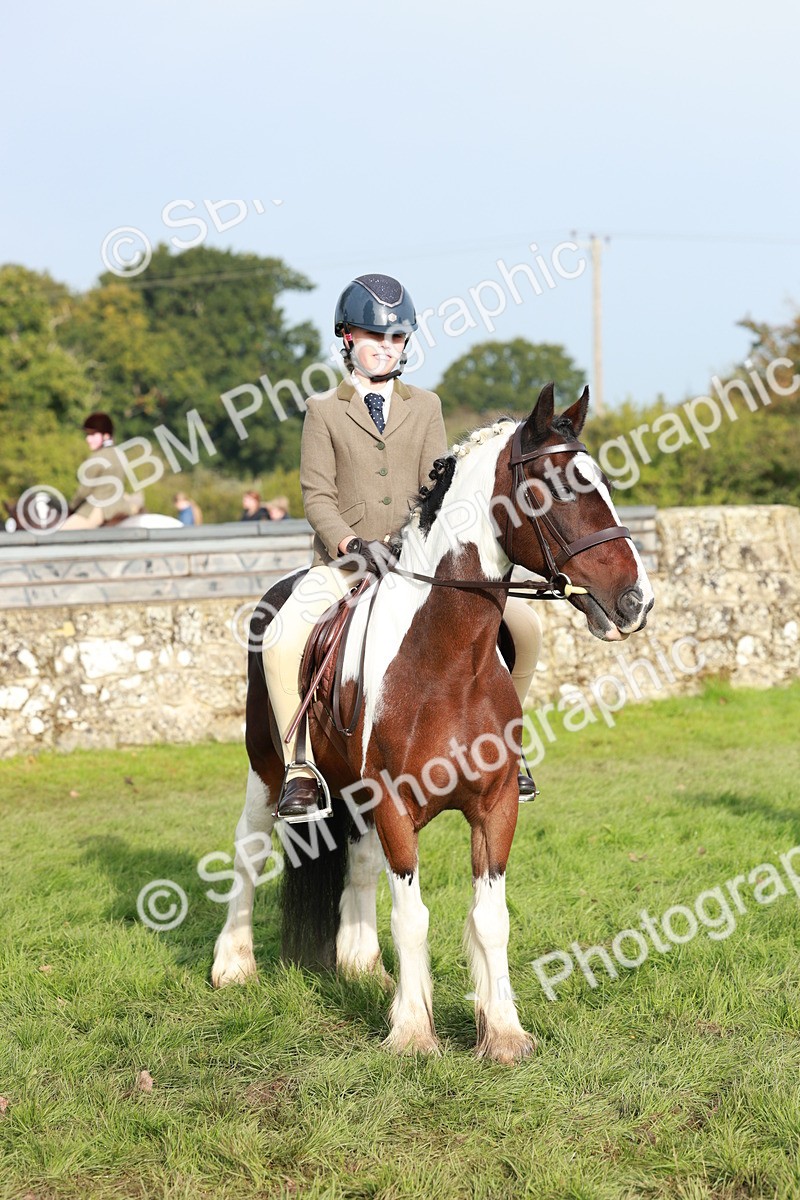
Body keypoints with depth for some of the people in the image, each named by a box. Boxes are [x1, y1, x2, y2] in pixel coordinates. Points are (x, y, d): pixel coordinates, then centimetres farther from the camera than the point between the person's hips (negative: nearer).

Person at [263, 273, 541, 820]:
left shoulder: (426, 406, 13)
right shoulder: (324, 410, 6)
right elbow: (317, 496, -1)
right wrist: (351, 544, -19)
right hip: (345, 559, -2)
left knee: (524, 625, -10)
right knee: (282, 642, -30)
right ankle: (300, 768, -17)